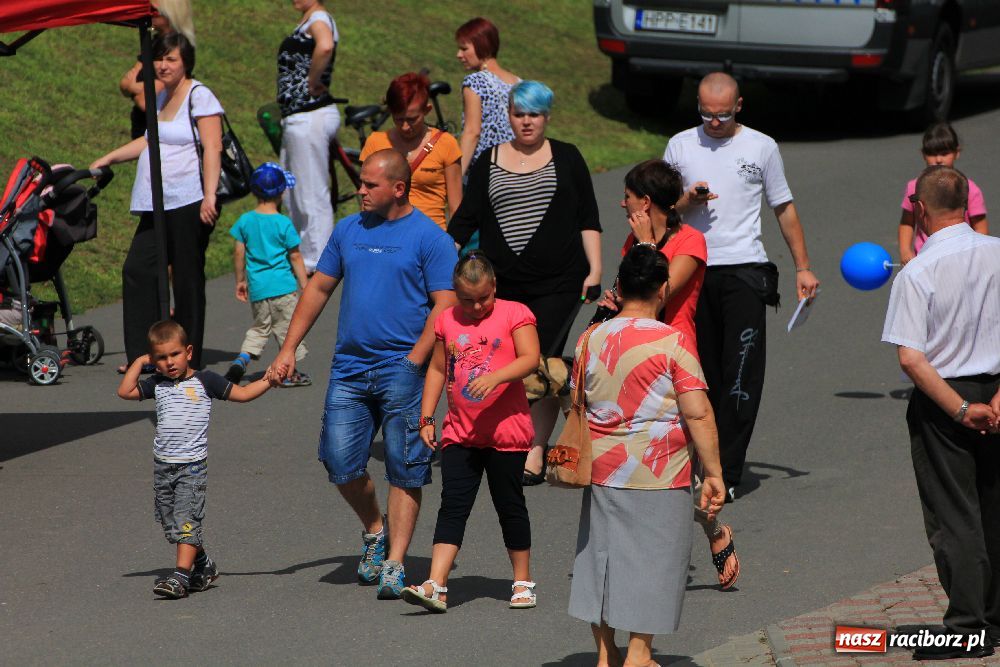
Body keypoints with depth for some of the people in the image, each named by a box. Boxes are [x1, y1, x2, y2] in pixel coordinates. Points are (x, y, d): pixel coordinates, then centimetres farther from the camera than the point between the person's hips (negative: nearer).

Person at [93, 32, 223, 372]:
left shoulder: (199, 96, -7)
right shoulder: (163, 97, 19)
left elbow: (212, 149, -15)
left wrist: (209, 196, -25)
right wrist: (109, 158, 36)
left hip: (189, 203, -9)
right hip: (159, 204, 9)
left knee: (187, 279, -4)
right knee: (137, 270, 3)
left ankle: (188, 360, 3)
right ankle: (142, 356, 5)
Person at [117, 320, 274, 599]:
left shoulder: (205, 382, 0)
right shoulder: (157, 385, 10)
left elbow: (242, 393, 3)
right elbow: (125, 392, 3)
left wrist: (267, 381, -10)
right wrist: (139, 363, 4)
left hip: (192, 465, -5)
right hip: (162, 466, 5)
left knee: (186, 521, -14)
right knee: (170, 524, 10)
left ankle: (181, 576, -19)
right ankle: (203, 565, 26)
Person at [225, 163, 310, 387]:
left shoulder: (245, 221, 1)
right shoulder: (284, 224, -9)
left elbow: (238, 254, 5)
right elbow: (295, 257, -6)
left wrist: (240, 281, 17)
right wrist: (304, 285, 2)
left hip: (257, 288, 4)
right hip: (283, 287, -4)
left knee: (260, 327, 18)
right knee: (288, 327, 8)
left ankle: (242, 358, -2)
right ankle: (291, 372, 14)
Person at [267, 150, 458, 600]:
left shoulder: (429, 237, -4)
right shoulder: (349, 230, 12)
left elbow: (445, 306, -9)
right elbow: (318, 288, 18)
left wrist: (414, 362, -17)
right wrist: (288, 349, 13)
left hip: (400, 367, -5)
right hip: (349, 365, 5)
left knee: (403, 469, -3)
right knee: (340, 462, 1)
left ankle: (394, 564, 1)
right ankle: (374, 531, 27)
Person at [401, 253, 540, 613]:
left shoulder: (514, 314, -4)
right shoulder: (447, 320, 8)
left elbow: (530, 359, -16)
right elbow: (437, 369, 16)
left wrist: (496, 377, -32)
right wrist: (426, 417, 9)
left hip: (506, 431, -3)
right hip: (460, 432, 3)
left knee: (509, 505, 7)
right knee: (452, 506, -4)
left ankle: (523, 581, 20)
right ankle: (436, 586, -10)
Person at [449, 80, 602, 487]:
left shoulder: (566, 159, 9)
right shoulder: (488, 164, 11)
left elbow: (588, 219, 9)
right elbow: (465, 220, 10)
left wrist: (595, 270, 0)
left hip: (558, 284, -2)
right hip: (502, 286, 2)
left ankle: (534, 455, -9)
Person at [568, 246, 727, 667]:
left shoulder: (590, 339, 3)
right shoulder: (671, 341, -12)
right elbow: (697, 414, -15)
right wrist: (713, 474, -10)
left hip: (602, 472, 5)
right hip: (658, 475, -5)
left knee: (602, 556, 13)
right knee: (652, 560, 5)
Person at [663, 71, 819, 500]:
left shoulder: (762, 147, 6)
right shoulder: (680, 146, 9)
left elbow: (784, 209, 13)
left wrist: (803, 268, 11)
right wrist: (689, 200, -9)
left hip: (744, 271, -2)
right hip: (693, 270, 2)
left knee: (741, 375, -10)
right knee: (702, 373, 5)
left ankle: (727, 474, -11)